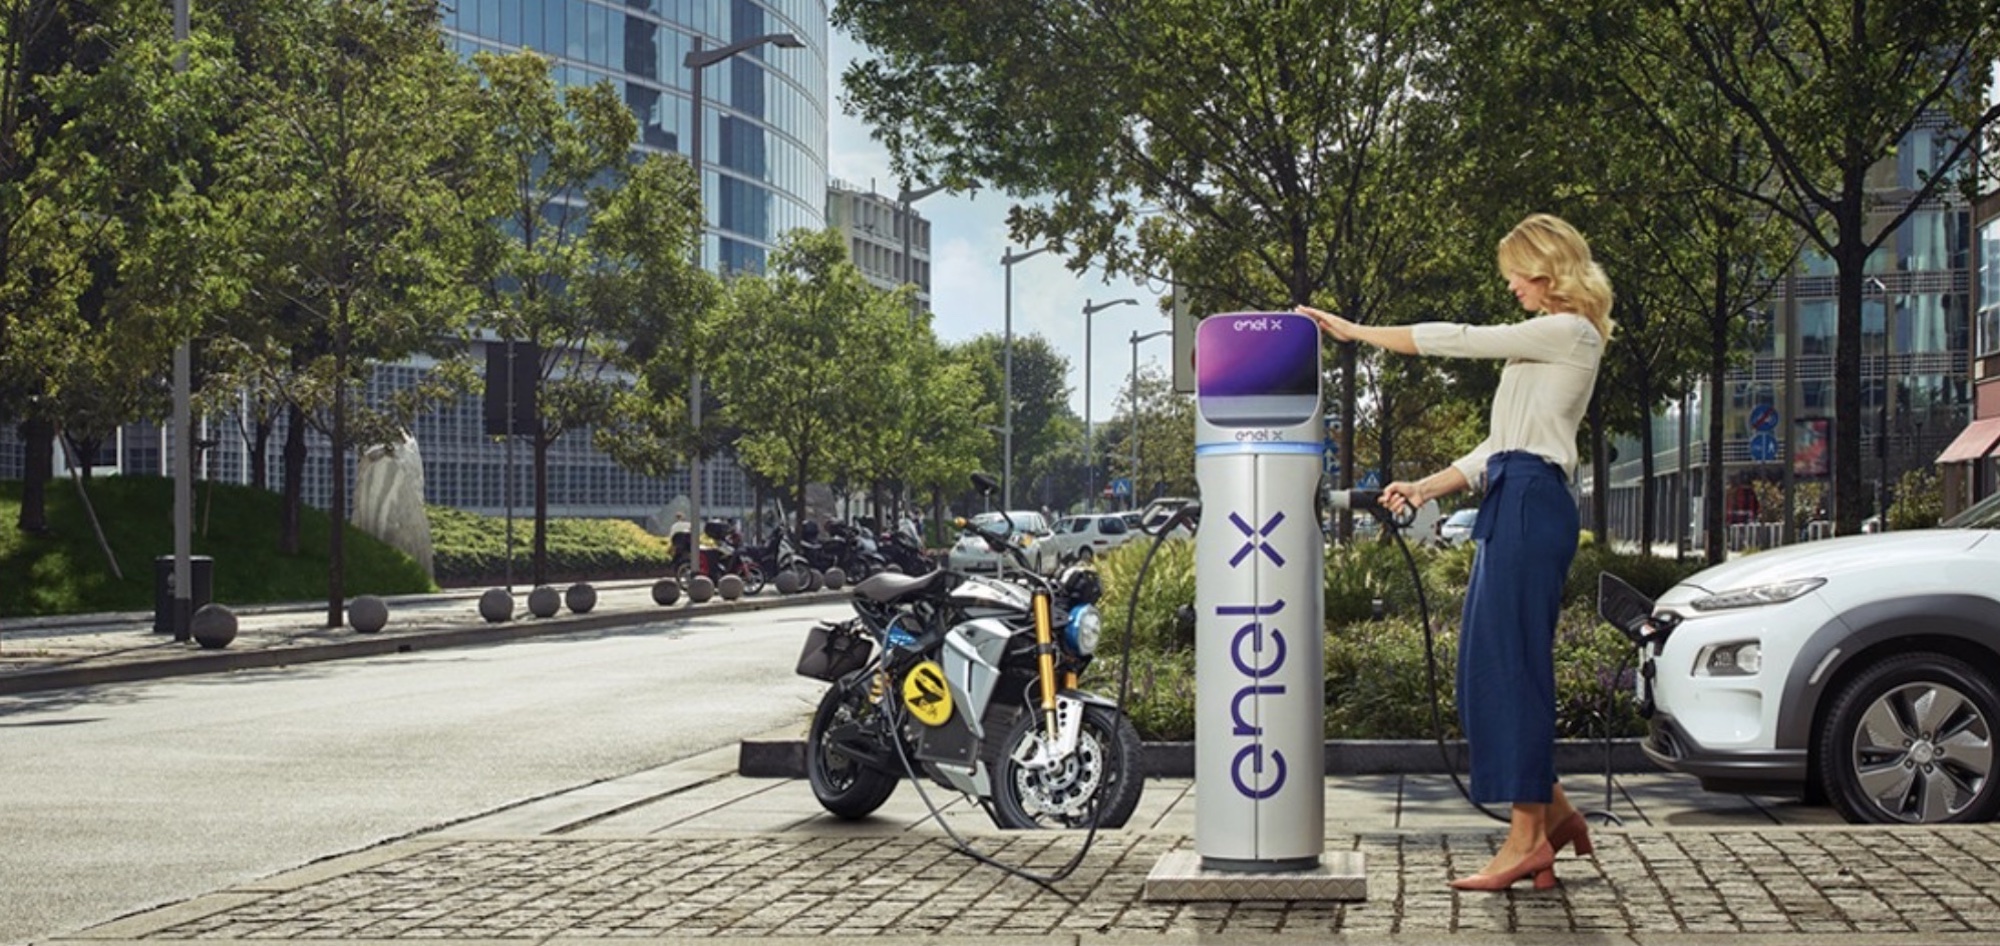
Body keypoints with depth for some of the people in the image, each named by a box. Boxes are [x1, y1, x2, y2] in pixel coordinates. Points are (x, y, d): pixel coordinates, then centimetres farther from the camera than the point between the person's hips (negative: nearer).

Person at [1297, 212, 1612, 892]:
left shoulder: (1570, 333, -6)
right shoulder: (1542, 341, 24)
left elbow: (1456, 340, -9)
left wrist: (1354, 332, -3)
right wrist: (1427, 488, 16)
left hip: (1533, 505, -10)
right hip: (1508, 506, 10)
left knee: (1512, 664, -9)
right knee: (1484, 668, 7)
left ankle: (1528, 834, -5)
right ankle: (1551, 812, 16)